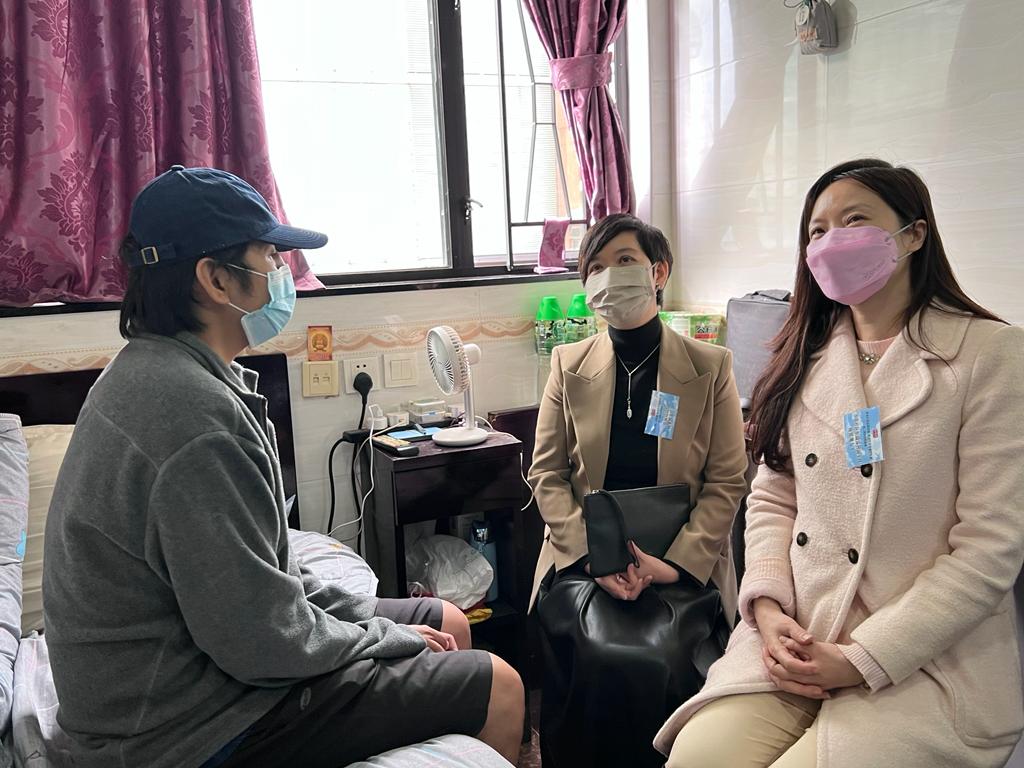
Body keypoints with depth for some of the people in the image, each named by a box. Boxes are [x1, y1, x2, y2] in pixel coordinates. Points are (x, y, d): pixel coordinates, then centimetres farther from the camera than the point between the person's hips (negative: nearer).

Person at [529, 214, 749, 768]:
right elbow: (546, 474, 4)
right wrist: (593, 555, -11)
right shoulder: (569, 365, 7)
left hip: (681, 566, -1)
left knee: (660, 662, -26)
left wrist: (677, 562, -13)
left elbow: (726, 482, 0)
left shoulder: (711, 367, 2)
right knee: (599, 660, -26)